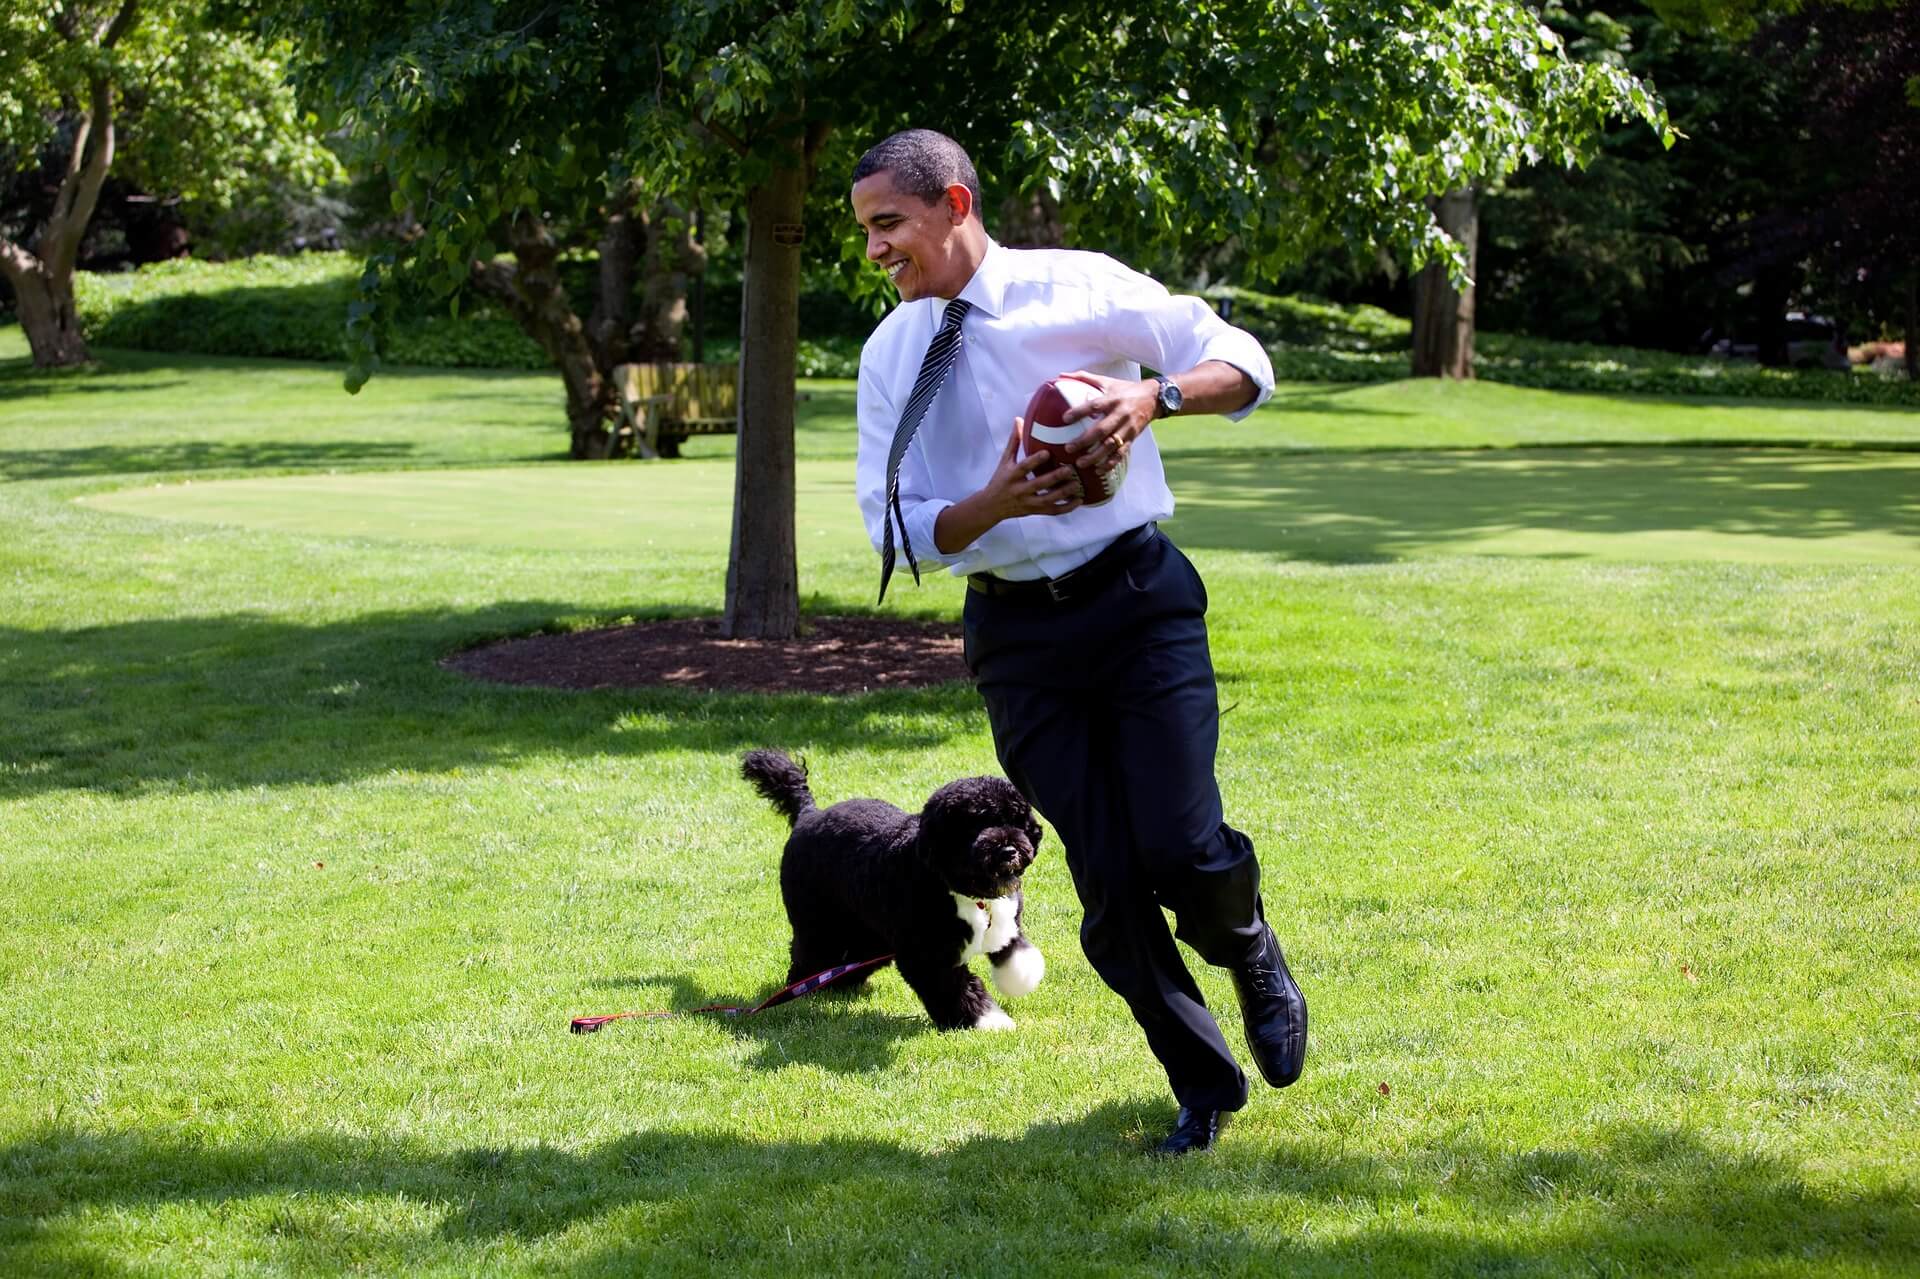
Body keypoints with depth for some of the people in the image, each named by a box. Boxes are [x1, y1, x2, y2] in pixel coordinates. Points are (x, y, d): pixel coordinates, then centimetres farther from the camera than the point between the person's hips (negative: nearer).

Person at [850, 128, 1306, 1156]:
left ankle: (1251, 955, 24)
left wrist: (1155, 394, -22)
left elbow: (1244, 365, -1)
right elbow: (895, 528, 2)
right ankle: (1204, 1085, 20)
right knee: (1107, 880, 1)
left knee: (1182, 850, -12)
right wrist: (996, 503, -18)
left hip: (1139, 599, -2)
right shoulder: (889, 356, 4)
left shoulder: (1082, 290, -4)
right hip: (1016, 633, 3)